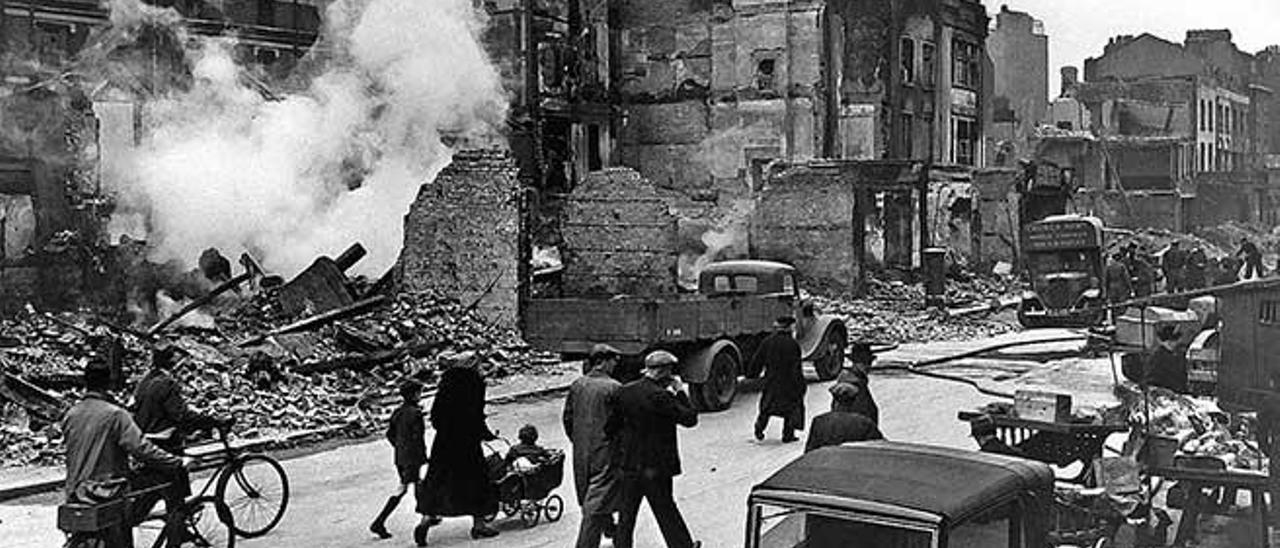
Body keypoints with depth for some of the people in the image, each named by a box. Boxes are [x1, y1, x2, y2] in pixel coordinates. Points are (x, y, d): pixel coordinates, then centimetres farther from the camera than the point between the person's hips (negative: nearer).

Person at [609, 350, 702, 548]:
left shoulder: (625, 391, 0)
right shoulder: (659, 396, -21)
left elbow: (614, 425, 6)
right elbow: (690, 419, -16)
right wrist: (681, 392, -6)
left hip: (628, 463, 6)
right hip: (655, 467, -5)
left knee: (626, 515, 14)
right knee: (666, 511, 10)